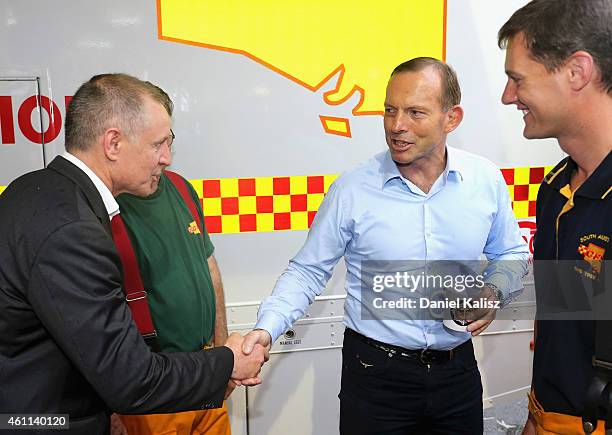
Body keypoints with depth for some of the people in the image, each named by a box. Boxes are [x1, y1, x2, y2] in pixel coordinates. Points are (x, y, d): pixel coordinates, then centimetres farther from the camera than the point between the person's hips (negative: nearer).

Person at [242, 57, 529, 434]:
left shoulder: (487, 181, -5)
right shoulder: (352, 190, -13)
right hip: (375, 374, -2)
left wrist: (494, 293, -9)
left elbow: (510, 254, 10)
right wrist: (268, 327, -18)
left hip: (458, 372, 3)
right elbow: (307, 271, -5)